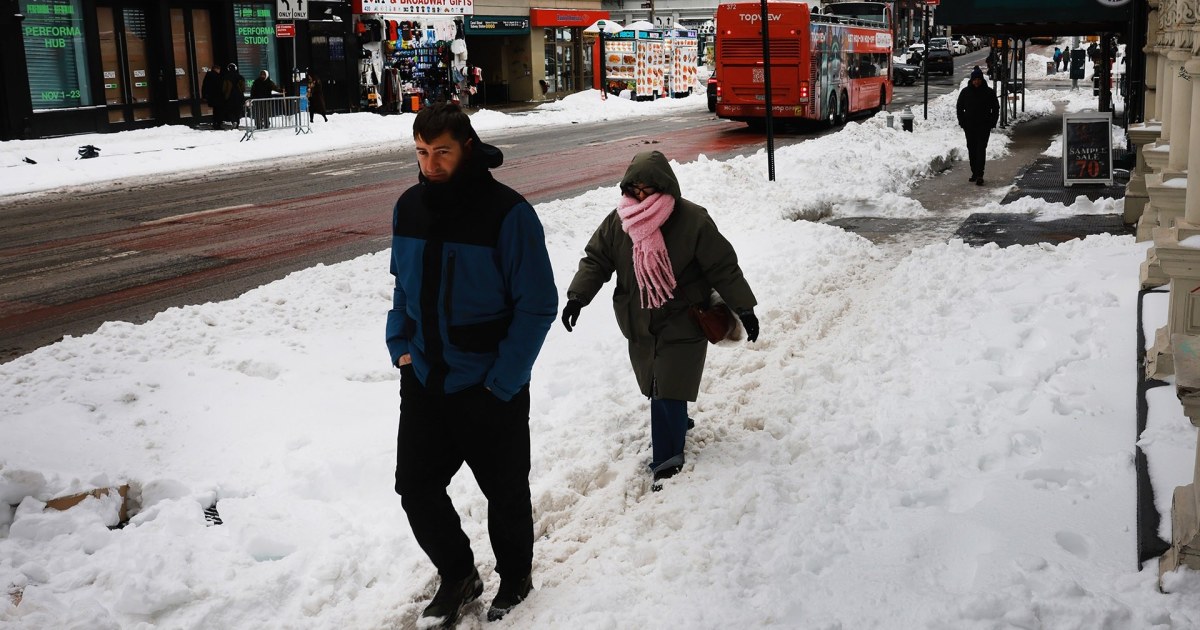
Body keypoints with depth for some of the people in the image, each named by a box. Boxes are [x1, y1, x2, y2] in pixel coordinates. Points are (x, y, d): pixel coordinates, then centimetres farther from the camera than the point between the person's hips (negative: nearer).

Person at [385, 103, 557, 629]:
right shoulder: (409, 206, 1)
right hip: (423, 380, 5)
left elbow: (538, 305, -14)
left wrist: (502, 380, -16)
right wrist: (400, 346, 4)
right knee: (416, 487, 9)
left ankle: (514, 578, 38)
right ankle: (457, 574, 33)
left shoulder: (507, 212, -17)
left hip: (489, 386, -5)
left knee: (505, 493, 12)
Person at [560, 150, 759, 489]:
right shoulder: (617, 222, -2)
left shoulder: (692, 220, -14)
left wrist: (744, 308, -11)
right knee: (656, 387, 15)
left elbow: (723, 267, -11)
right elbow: (596, 259, 4)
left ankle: (667, 462, -1)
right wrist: (577, 296, -9)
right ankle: (676, 425, 41)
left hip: (682, 323, -5)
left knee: (668, 391, -9)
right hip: (640, 323, 5)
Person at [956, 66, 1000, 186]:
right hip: (969, 126, 3)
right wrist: (962, 122, 2)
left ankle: (979, 175, -15)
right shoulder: (965, 92, 3)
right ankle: (974, 173, 20)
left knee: (981, 149, -10)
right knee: (971, 149, 8)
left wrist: (992, 123, -3)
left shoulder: (988, 92, -2)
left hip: (984, 126, -3)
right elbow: (959, 108, 11)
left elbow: (996, 108, 5)